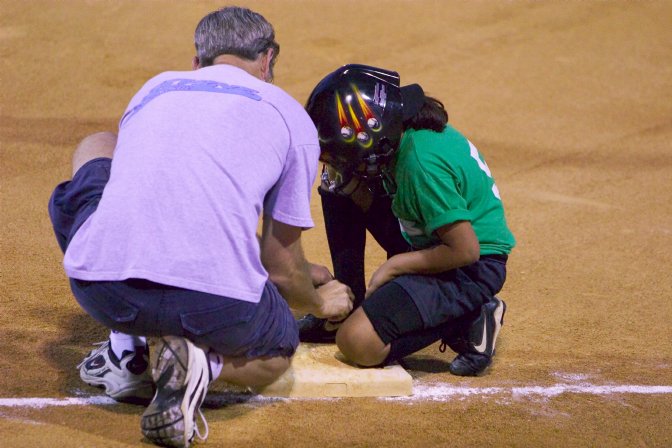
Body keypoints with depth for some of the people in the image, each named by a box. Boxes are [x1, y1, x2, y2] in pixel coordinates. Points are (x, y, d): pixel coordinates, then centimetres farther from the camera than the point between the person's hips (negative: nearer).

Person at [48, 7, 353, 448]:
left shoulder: (153, 88, 25)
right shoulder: (291, 115, 15)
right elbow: (282, 268, 17)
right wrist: (319, 301, 43)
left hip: (102, 291, 2)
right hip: (216, 306, -1)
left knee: (96, 147, 33)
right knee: (276, 351, 37)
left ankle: (127, 354, 22)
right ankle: (205, 363, -2)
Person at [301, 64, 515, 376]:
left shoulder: (422, 162, -31)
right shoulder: (403, 131, -4)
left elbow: (466, 251, -27)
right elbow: (374, 206, 9)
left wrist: (392, 266, -17)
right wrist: (348, 182, -11)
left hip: (475, 269, -10)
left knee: (359, 343, -23)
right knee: (338, 188, 6)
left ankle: (468, 320, -5)